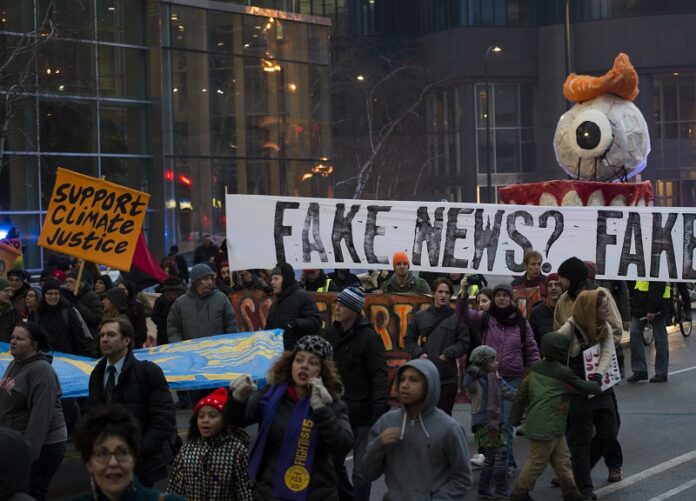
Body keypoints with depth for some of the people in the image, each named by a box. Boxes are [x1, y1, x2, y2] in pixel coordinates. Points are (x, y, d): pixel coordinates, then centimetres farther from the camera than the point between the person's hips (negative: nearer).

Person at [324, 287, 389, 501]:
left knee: (361, 471, -4)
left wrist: (380, 412, -23)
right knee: (333, 462, 17)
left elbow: (379, 377, -16)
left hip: (362, 415, -7)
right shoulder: (331, 333, 6)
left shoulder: (368, 337, -13)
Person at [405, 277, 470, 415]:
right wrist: (419, 353, -5)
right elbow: (409, 340, 12)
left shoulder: (457, 317, 1)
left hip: (448, 376, -2)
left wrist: (448, 354, -12)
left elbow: (464, 343, 0)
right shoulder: (420, 316, 7)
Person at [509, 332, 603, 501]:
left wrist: (516, 417, 14)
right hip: (545, 428, -9)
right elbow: (582, 387, -4)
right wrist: (598, 386, 16)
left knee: (562, 460, 16)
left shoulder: (536, 368, 6)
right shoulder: (563, 373, -16)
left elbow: (523, 393, 8)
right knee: (537, 463, 3)